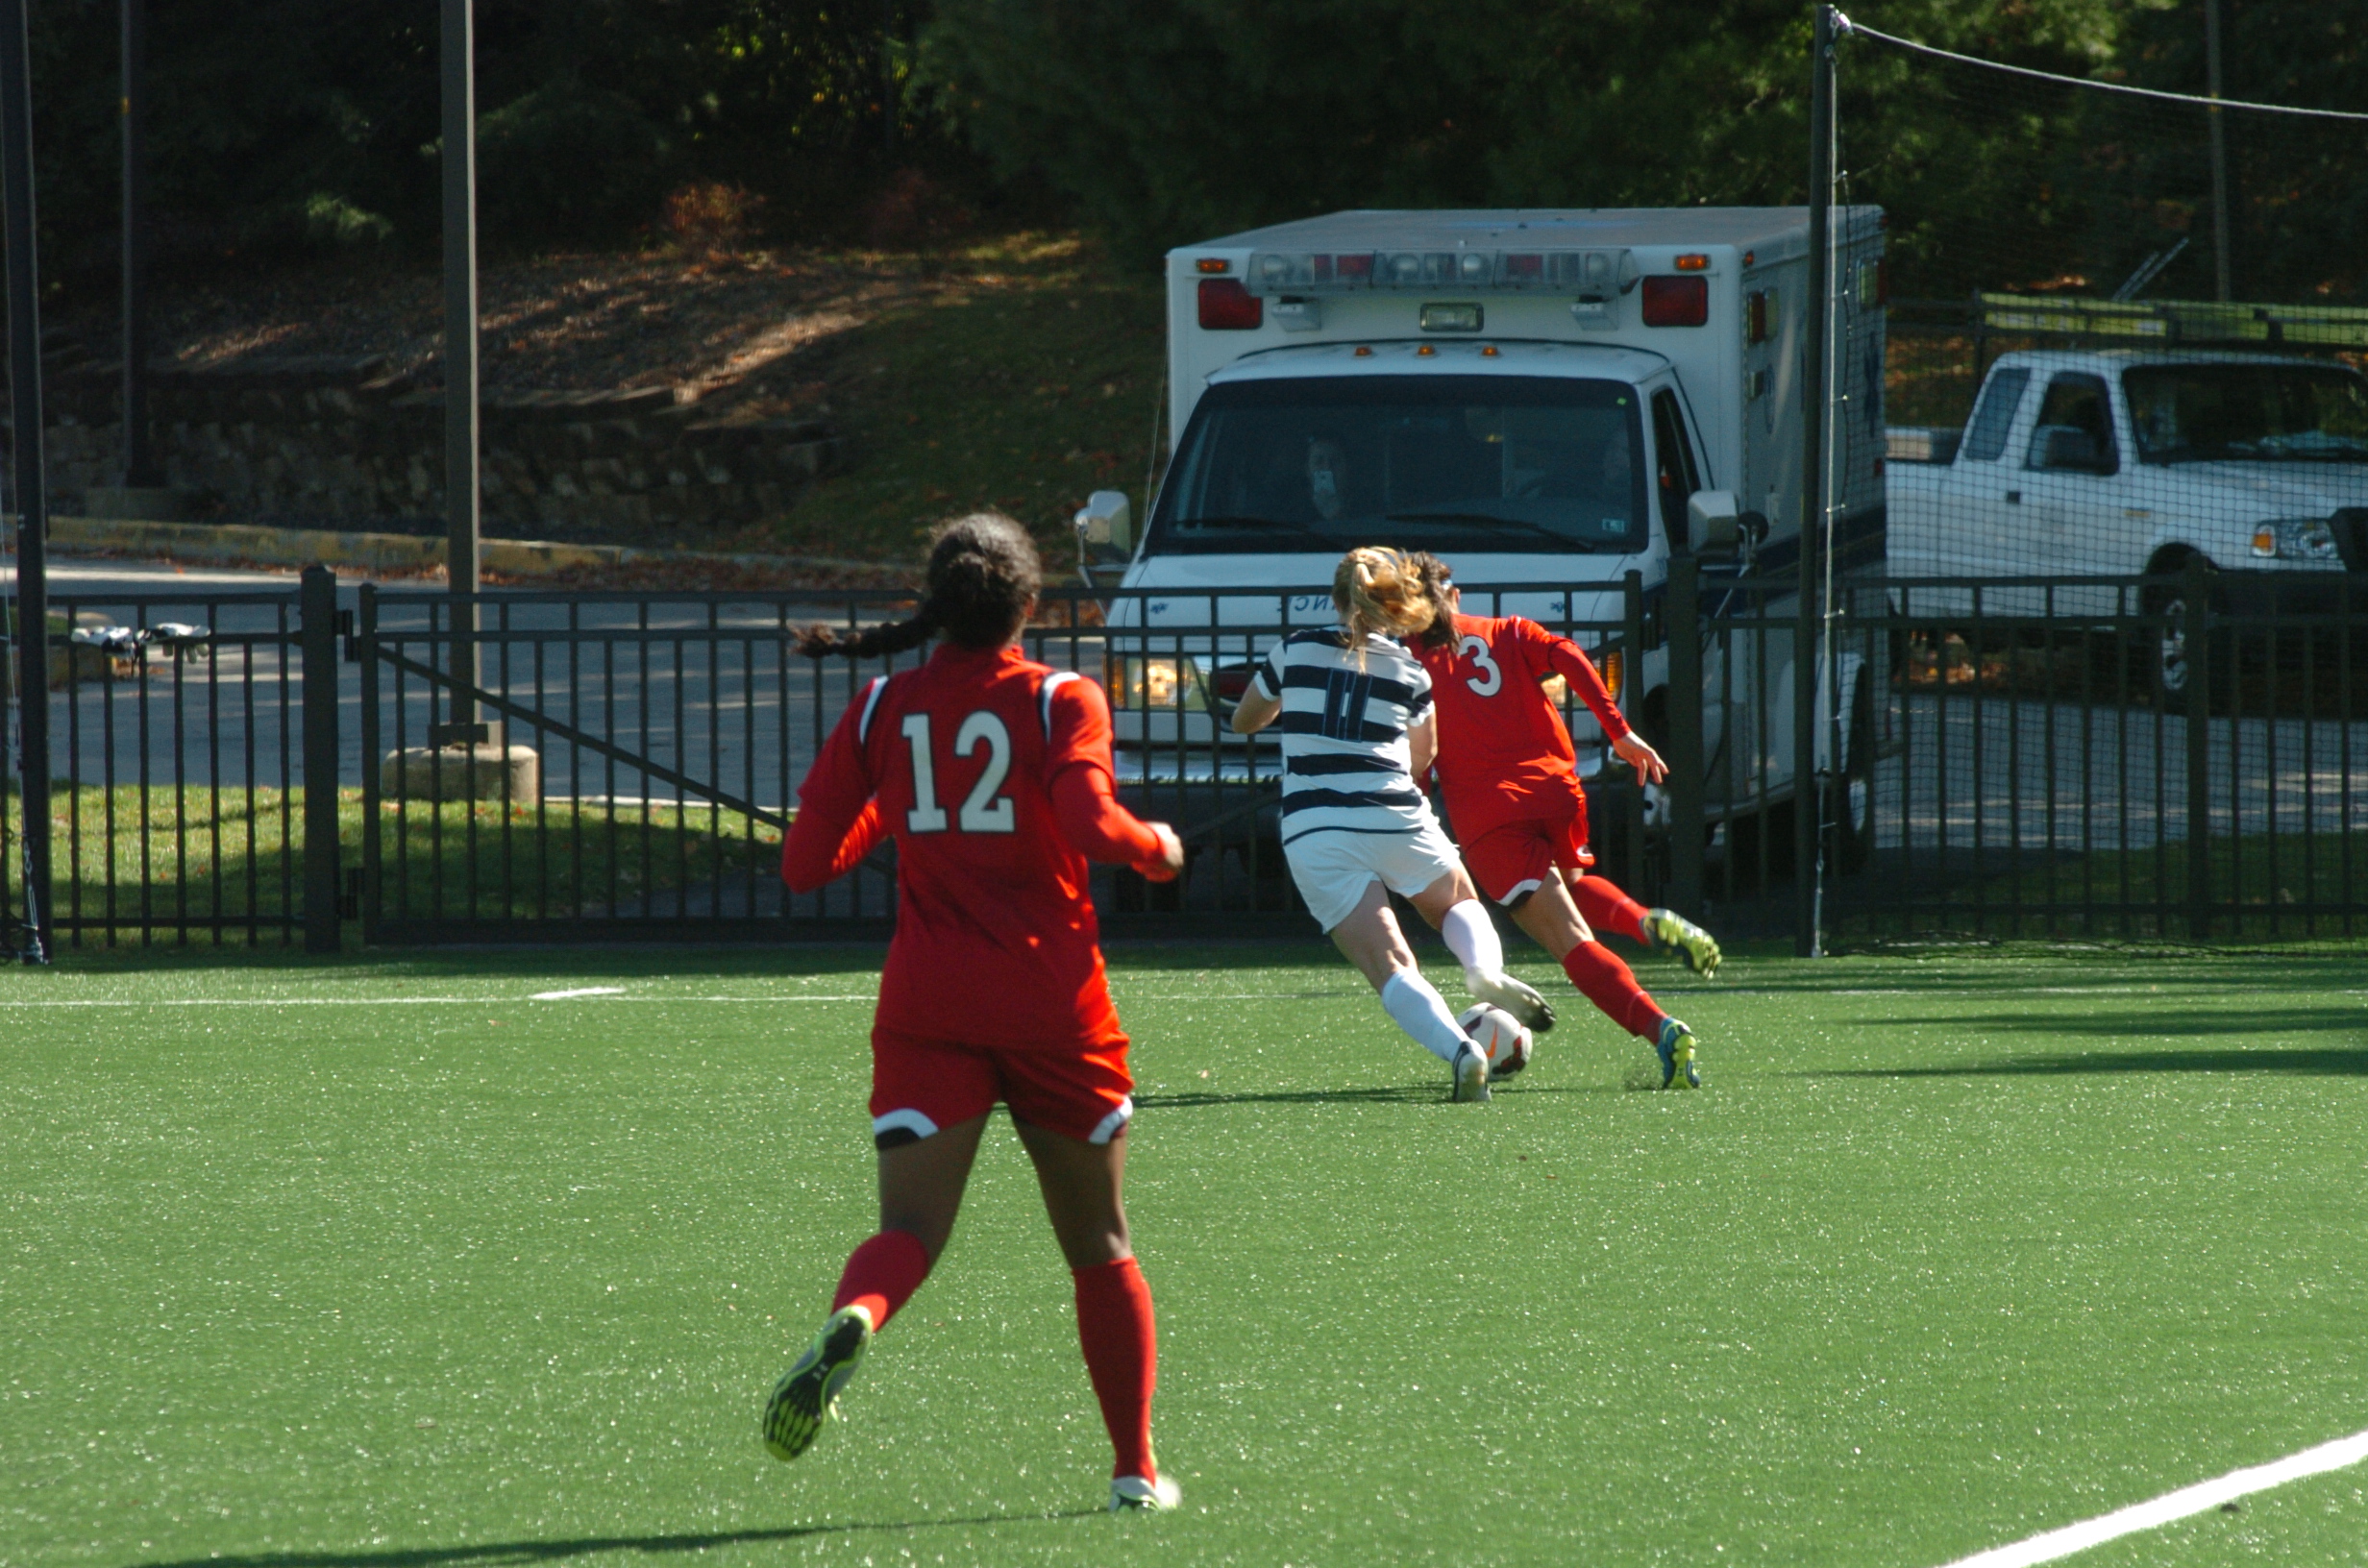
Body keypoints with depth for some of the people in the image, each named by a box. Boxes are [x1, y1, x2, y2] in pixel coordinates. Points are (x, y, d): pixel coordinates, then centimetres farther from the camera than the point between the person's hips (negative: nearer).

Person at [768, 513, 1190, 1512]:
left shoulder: (882, 711, 6)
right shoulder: (1060, 701, -3)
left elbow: (806, 862, 5)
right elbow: (1089, 823, -19)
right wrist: (1158, 849, 2)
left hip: (926, 1006, 1)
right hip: (1052, 999, -1)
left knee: (909, 1230, -8)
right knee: (1099, 1247, 14)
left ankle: (851, 1320, -43)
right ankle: (1136, 1468, 18)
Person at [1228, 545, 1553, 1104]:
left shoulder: (1294, 651, 8)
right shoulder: (1410, 673, 8)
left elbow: (1243, 721, 23)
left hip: (1313, 836, 0)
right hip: (1394, 821, 0)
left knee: (1391, 970, -5)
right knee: (1461, 903, 28)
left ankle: (1458, 1049, -31)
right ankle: (1486, 970, -5)